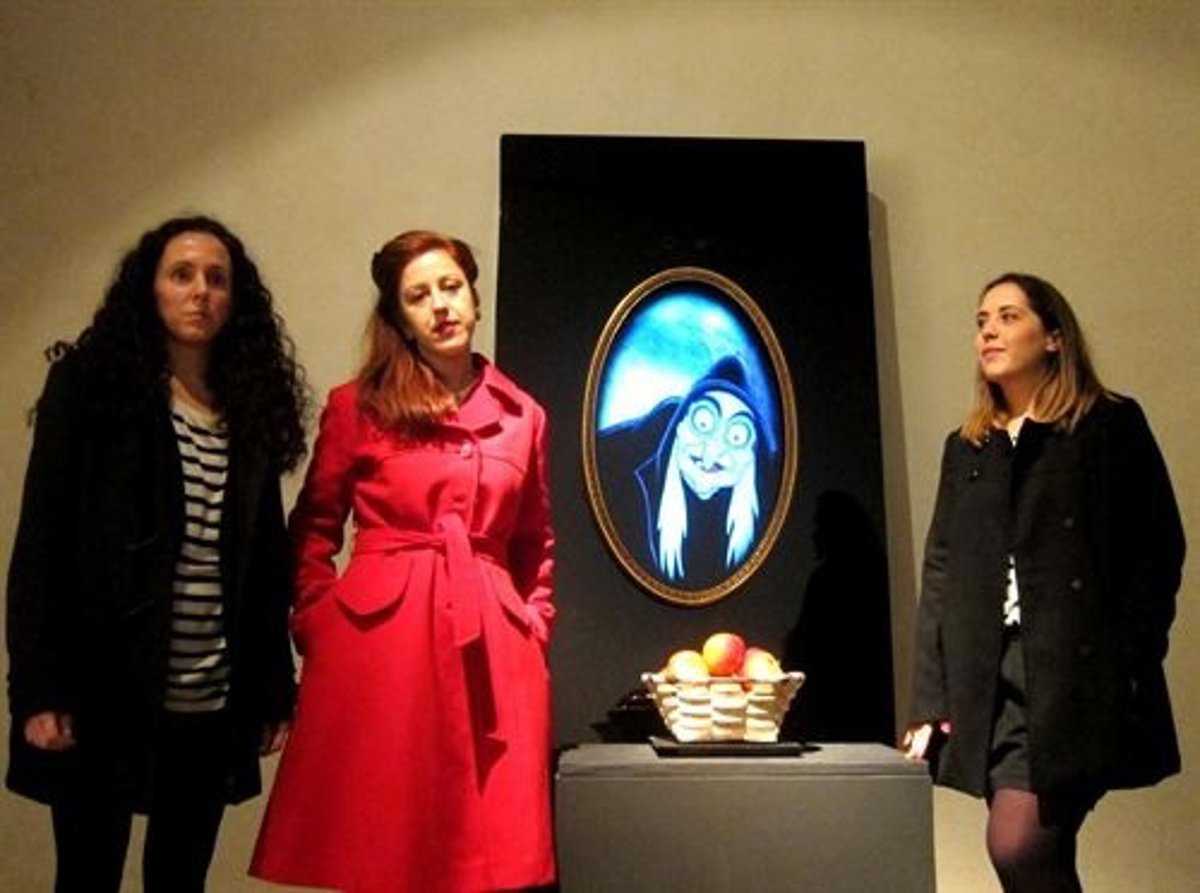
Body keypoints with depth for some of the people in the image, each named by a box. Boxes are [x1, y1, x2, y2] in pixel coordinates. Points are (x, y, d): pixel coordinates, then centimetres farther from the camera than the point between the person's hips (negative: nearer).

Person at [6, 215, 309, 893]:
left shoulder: (252, 408, 8)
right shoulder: (91, 384, -2)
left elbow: (267, 562, 8)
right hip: (107, 691, -3)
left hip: (214, 705, 4)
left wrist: (274, 687, 7)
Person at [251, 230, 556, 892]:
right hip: (378, 641, -2)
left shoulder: (522, 416, 11)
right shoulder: (356, 407, 3)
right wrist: (318, 627, -2)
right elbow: (313, 529, 8)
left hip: (493, 649, 2)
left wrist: (533, 626, 10)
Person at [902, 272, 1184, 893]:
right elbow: (940, 578, 12)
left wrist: (1126, 671, -14)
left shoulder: (1111, 425, 3)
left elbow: (1157, 550, -4)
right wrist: (929, 702, 6)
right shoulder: (965, 447, 16)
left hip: (1077, 683, -5)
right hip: (991, 688, 5)